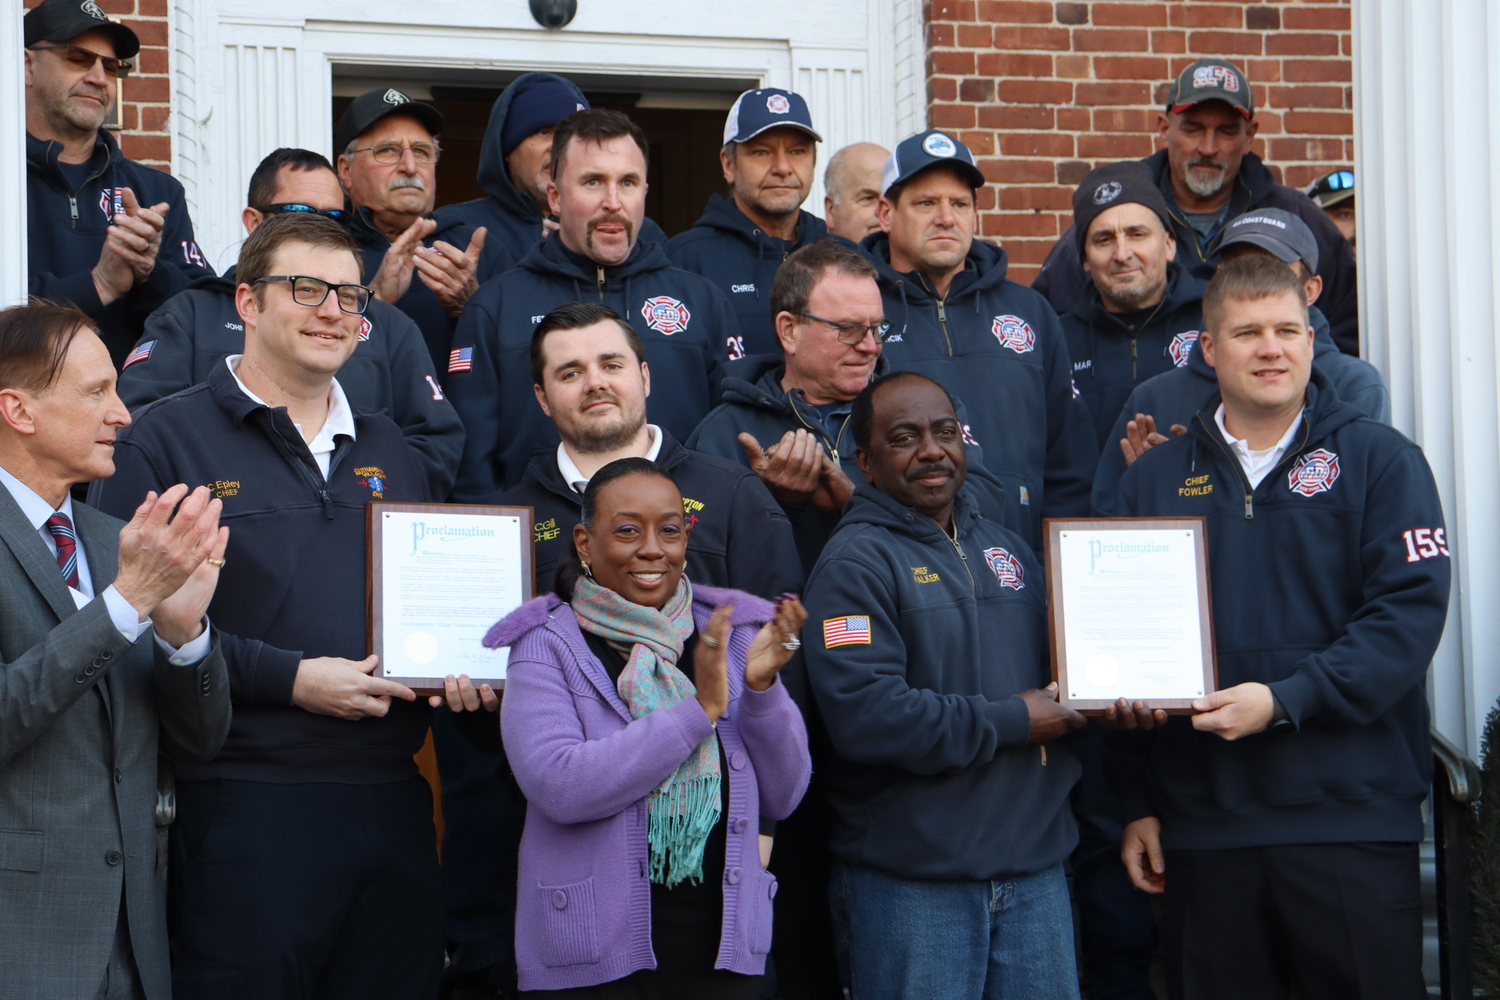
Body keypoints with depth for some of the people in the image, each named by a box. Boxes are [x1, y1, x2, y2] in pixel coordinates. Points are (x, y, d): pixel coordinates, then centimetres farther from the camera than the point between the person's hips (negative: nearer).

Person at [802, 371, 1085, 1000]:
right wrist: (1012, 722, -14)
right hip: (911, 884, -6)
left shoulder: (1007, 549, 16)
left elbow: (1059, 673, 25)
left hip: (1036, 865, 6)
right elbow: (864, 716, -22)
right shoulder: (855, 562, -8)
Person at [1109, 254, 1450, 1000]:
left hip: (1353, 819, -2)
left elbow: (1410, 610, -8)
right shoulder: (1154, 478, 12)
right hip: (1201, 828, 3)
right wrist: (1139, 803, 9)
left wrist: (1285, 701, -18)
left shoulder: (1380, 460, 3)